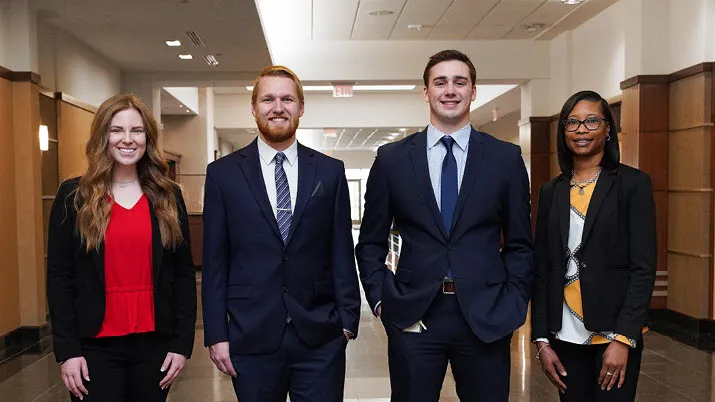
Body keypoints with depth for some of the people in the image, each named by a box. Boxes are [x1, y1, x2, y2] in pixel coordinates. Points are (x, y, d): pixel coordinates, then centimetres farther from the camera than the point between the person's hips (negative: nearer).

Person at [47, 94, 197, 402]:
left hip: (155, 342, 2)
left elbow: (184, 274, 3)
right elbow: (59, 276, -1)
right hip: (94, 345, -1)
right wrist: (66, 349, -7)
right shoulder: (73, 196, 0)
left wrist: (183, 342, -2)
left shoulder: (168, 197, 4)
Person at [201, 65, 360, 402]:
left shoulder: (330, 172, 4)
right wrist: (216, 334, -2)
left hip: (320, 336, 1)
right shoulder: (223, 174, 2)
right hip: (251, 337, 0)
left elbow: (342, 252, 5)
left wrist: (348, 319, 2)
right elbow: (215, 261, 1)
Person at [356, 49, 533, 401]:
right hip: (413, 317, 0)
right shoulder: (392, 159, 3)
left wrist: (513, 305, -1)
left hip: (486, 317, 1)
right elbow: (371, 243, 7)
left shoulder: (506, 158, 3)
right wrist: (381, 300, -2)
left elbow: (519, 243, 7)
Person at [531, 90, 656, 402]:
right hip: (565, 336, 4)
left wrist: (623, 338, -14)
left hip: (615, 332, -3)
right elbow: (541, 269, 7)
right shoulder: (551, 191, 7)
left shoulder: (632, 183, -3)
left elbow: (644, 268, -8)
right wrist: (541, 340, 2)